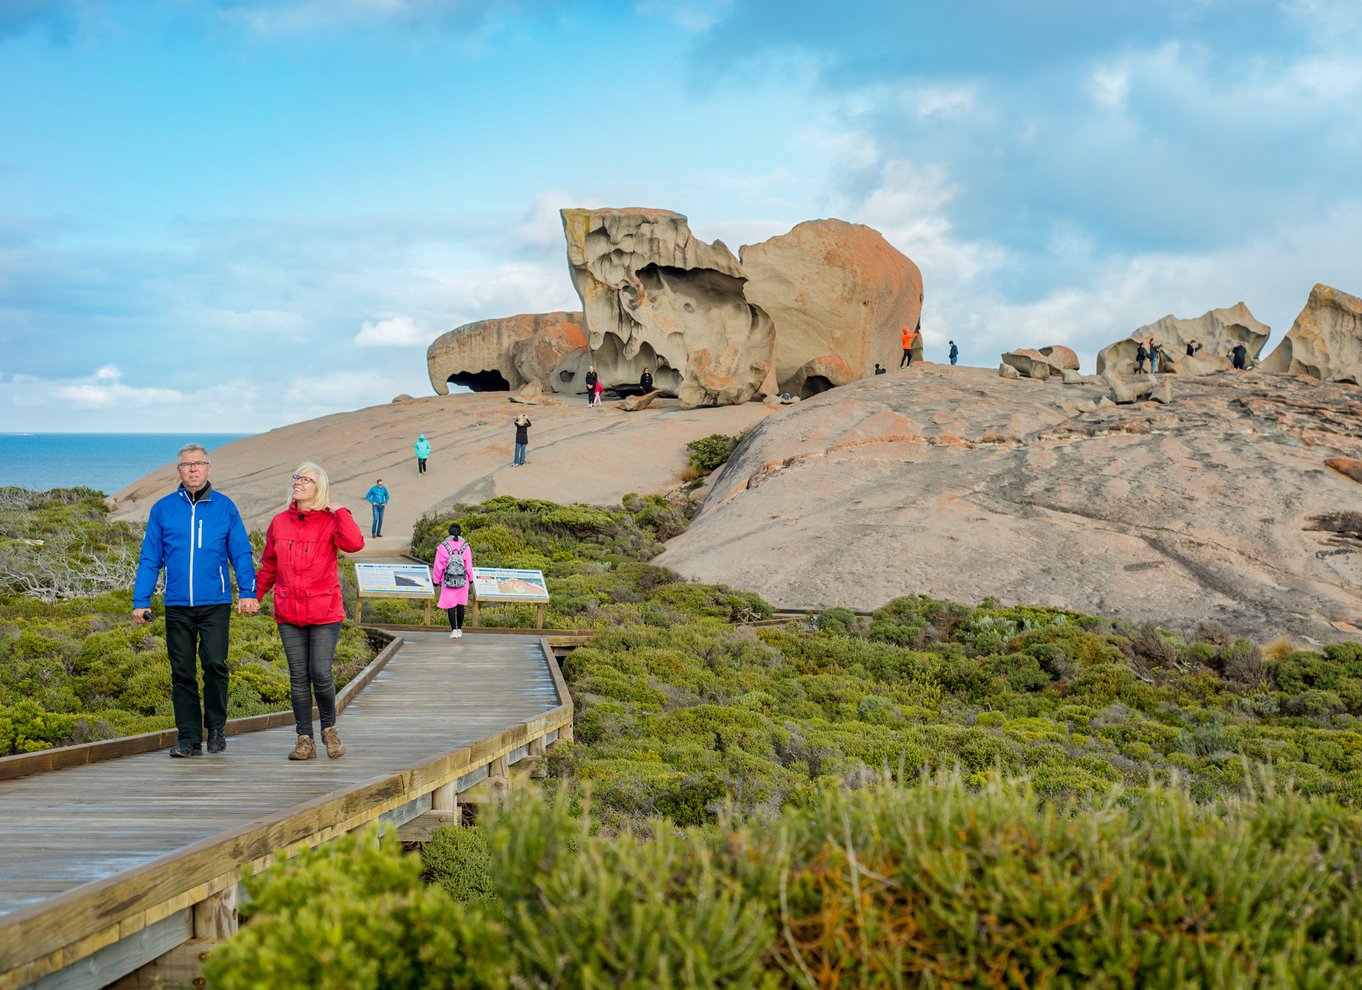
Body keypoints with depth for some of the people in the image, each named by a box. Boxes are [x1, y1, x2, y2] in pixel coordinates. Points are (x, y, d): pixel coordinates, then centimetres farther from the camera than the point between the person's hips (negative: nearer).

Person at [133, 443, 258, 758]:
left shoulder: (224, 507, 6)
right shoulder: (163, 508, 8)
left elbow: (241, 553, 6)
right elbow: (150, 559, 9)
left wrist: (248, 593, -5)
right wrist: (140, 601, 3)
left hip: (215, 604, -2)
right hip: (177, 605, 2)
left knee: (215, 663, -12)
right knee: (182, 673, 4)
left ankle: (217, 726, 8)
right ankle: (189, 738, 11)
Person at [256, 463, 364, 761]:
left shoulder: (330, 522, -3)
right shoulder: (279, 522, 7)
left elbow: (354, 544, -24)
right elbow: (268, 566, 18)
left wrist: (339, 510, -15)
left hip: (325, 613, -3)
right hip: (289, 614, 3)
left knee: (321, 674, -9)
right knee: (298, 677, 4)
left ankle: (329, 728, 15)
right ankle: (305, 740, 11)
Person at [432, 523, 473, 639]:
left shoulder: (442, 547, -8)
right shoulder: (465, 547, -6)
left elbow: (438, 566, -4)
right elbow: (469, 565, -1)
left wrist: (437, 581, 7)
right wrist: (470, 579, 14)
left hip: (448, 581, -1)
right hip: (462, 581, 1)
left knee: (450, 605, 4)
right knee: (460, 605, 14)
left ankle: (454, 630, -3)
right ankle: (459, 629, 21)